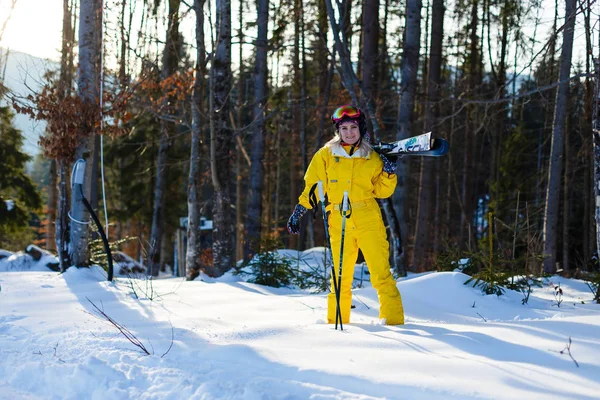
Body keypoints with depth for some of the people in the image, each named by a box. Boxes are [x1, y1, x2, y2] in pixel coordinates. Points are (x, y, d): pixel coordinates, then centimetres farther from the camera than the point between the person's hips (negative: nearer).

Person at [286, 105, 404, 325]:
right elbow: (313, 187, 11)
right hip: (339, 224, 0)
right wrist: (298, 212, 5)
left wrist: (389, 174, -3)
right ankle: (337, 322, 13)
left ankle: (393, 319, -4)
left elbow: (381, 191, 14)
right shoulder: (326, 155, 7)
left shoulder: (372, 158, 9)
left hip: (369, 222, 0)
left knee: (381, 274, -8)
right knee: (340, 278, 2)